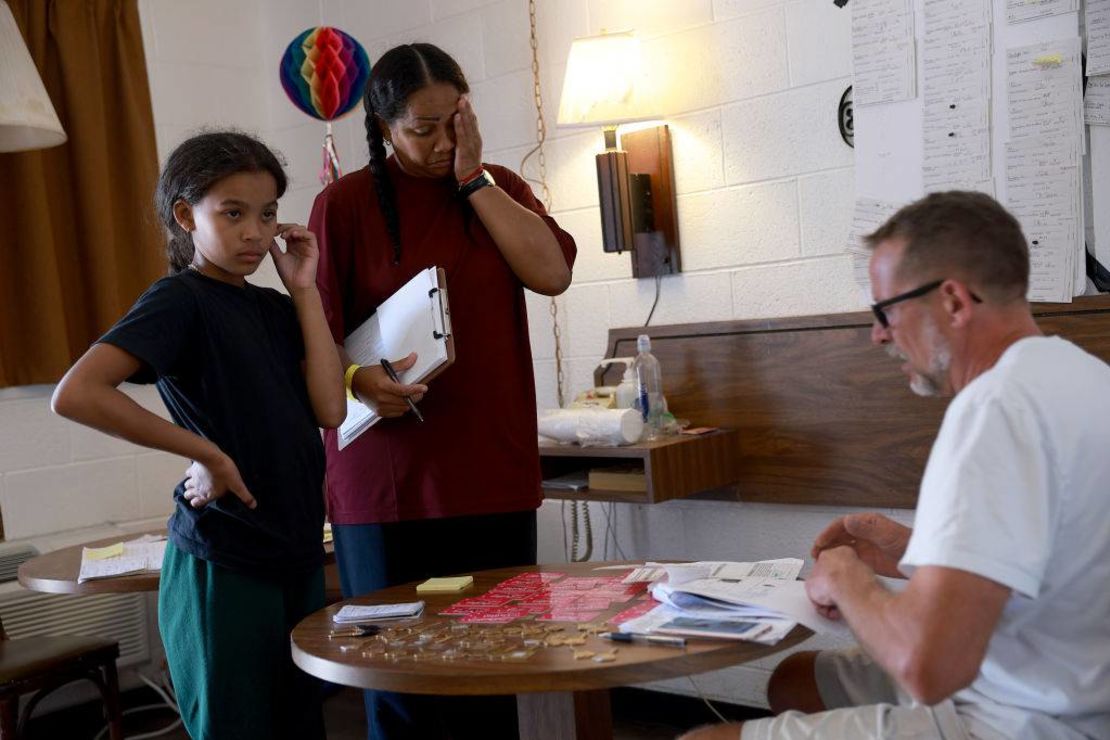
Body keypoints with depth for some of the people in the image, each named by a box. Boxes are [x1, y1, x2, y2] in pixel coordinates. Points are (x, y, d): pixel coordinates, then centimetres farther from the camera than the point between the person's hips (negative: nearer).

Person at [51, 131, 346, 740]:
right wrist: (204, 452, -19)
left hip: (297, 555, 7)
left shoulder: (274, 307, 11)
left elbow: (328, 409, -3)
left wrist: (305, 291, -1)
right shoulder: (180, 299, -10)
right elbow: (75, 394, -24)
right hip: (222, 569, -7)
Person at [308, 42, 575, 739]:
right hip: (387, 482, -2)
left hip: (495, 474, 3)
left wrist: (472, 178, -6)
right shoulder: (346, 203, 0)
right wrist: (358, 379, -21)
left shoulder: (497, 188, 11)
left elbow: (553, 272, -6)